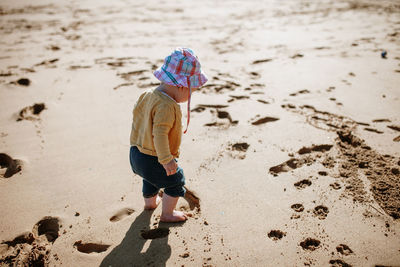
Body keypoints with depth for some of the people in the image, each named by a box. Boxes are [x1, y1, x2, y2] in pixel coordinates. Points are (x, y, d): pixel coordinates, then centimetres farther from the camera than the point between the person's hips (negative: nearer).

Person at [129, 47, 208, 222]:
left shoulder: (148, 95, 1)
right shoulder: (166, 106, -29)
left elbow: (137, 112, 15)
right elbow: (160, 134, -35)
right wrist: (166, 160, -32)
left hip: (136, 154, 9)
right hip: (153, 160, -9)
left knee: (151, 179, 34)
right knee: (176, 181, 14)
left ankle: (150, 202, 59)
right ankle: (167, 214, 29)